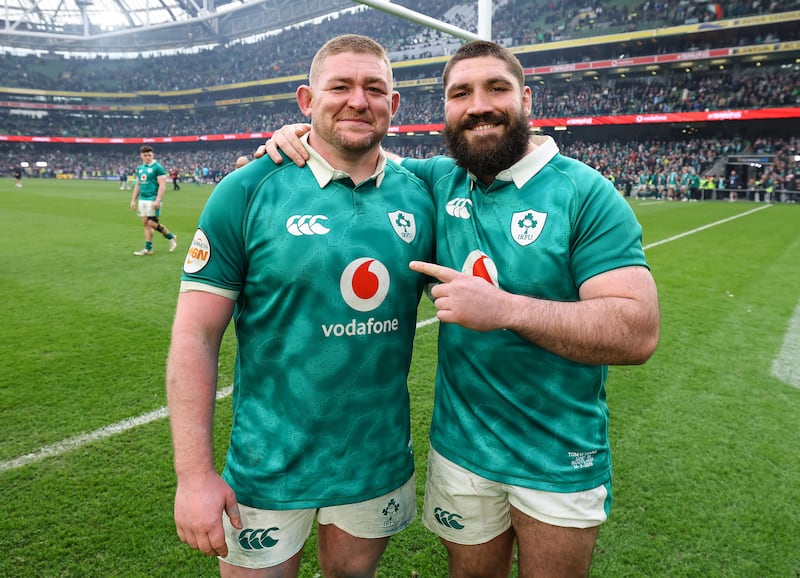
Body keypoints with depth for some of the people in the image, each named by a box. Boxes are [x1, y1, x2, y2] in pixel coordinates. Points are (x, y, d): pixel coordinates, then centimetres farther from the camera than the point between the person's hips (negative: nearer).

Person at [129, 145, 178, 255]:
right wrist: (133, 200, 17)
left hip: (153, 200, -7)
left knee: (151, 223, -9)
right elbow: (137, 185, 21)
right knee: (146, 223, 6)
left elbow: (162, 185, -13)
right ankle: (148, 248, 11)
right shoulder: (139, 168, 14)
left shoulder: (157, 167, -7)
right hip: (142, 200, 7)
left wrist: (157, 200, -21)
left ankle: (171, 237, 12)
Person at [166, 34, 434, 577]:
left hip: (381, 460, 3)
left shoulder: (419, 196, -2)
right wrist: (194, 473, -14)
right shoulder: (248, 191, -12)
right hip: (270, 468, -3)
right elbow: (195, 335, -12)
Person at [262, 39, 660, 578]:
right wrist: (305, 135, -7)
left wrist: (505, 308, -30)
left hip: (560, 462, -3)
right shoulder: (439, 180, -2)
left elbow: (639, 332, -22)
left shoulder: (586, 194, -14)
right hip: (460, 446, 3)